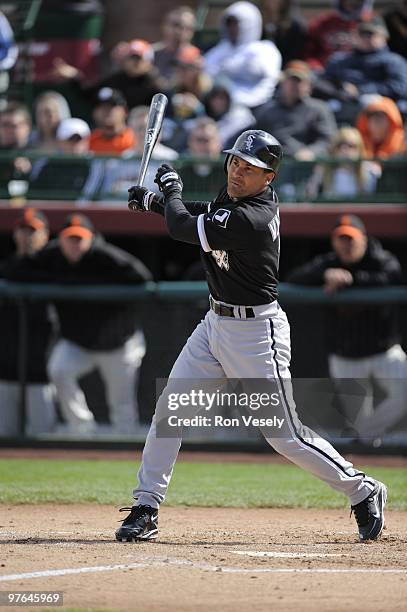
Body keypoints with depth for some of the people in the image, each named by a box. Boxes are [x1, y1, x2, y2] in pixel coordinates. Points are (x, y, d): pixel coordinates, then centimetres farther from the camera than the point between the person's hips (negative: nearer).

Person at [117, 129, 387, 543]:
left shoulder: (253, 219, -28)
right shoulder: (234, 192, 1)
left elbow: (182, 228, -21)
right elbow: (204, 213, 24)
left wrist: (171, 189, -2)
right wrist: (153, 201, 13)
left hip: (255, 331, -9)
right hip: (215, 322, 9)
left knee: (284, 435, -3)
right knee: (169, 408, 2)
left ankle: (363, 492, 13)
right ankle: (145, 509, 7)